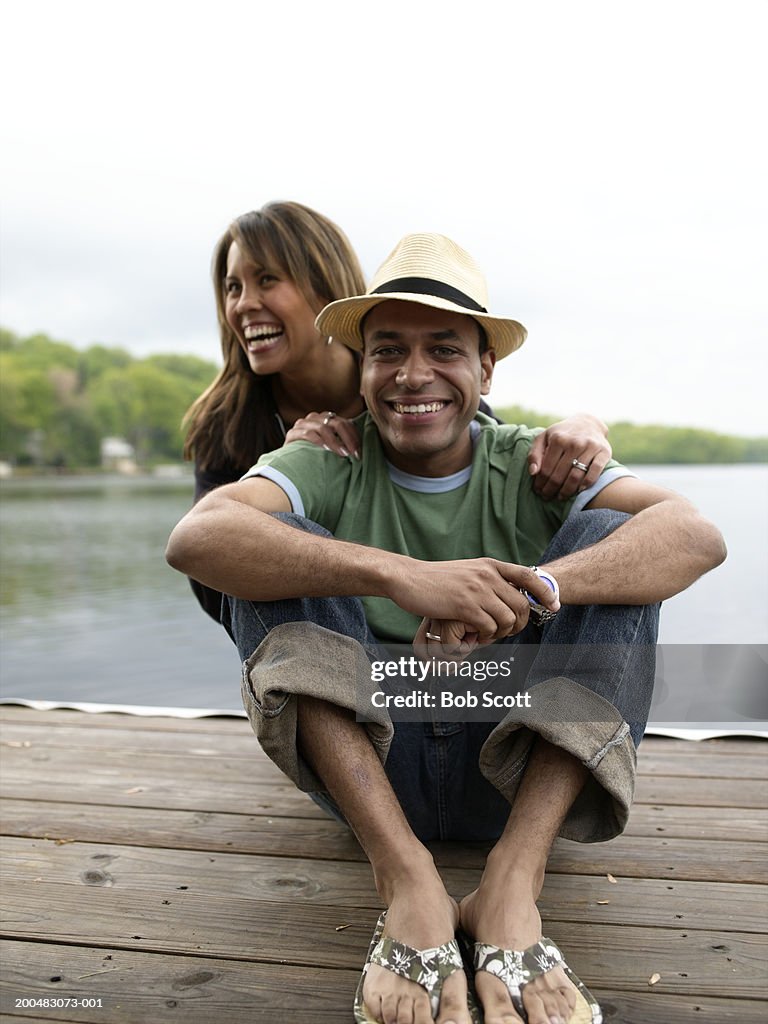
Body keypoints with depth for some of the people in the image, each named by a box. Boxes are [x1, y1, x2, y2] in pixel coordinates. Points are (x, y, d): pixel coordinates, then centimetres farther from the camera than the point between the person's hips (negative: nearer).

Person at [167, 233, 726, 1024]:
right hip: (365, 767, 0)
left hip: (522, 771, 1)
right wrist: (400, 574, -37)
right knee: (281, 548, -18)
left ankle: (512, 879, -25)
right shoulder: (327, 466, -4)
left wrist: (530, 587, -36)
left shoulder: (530, 468, -2)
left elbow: (696, 536, -19)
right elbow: (195, 538, -25)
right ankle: (407, 877, -26)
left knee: (609, 537, -16)